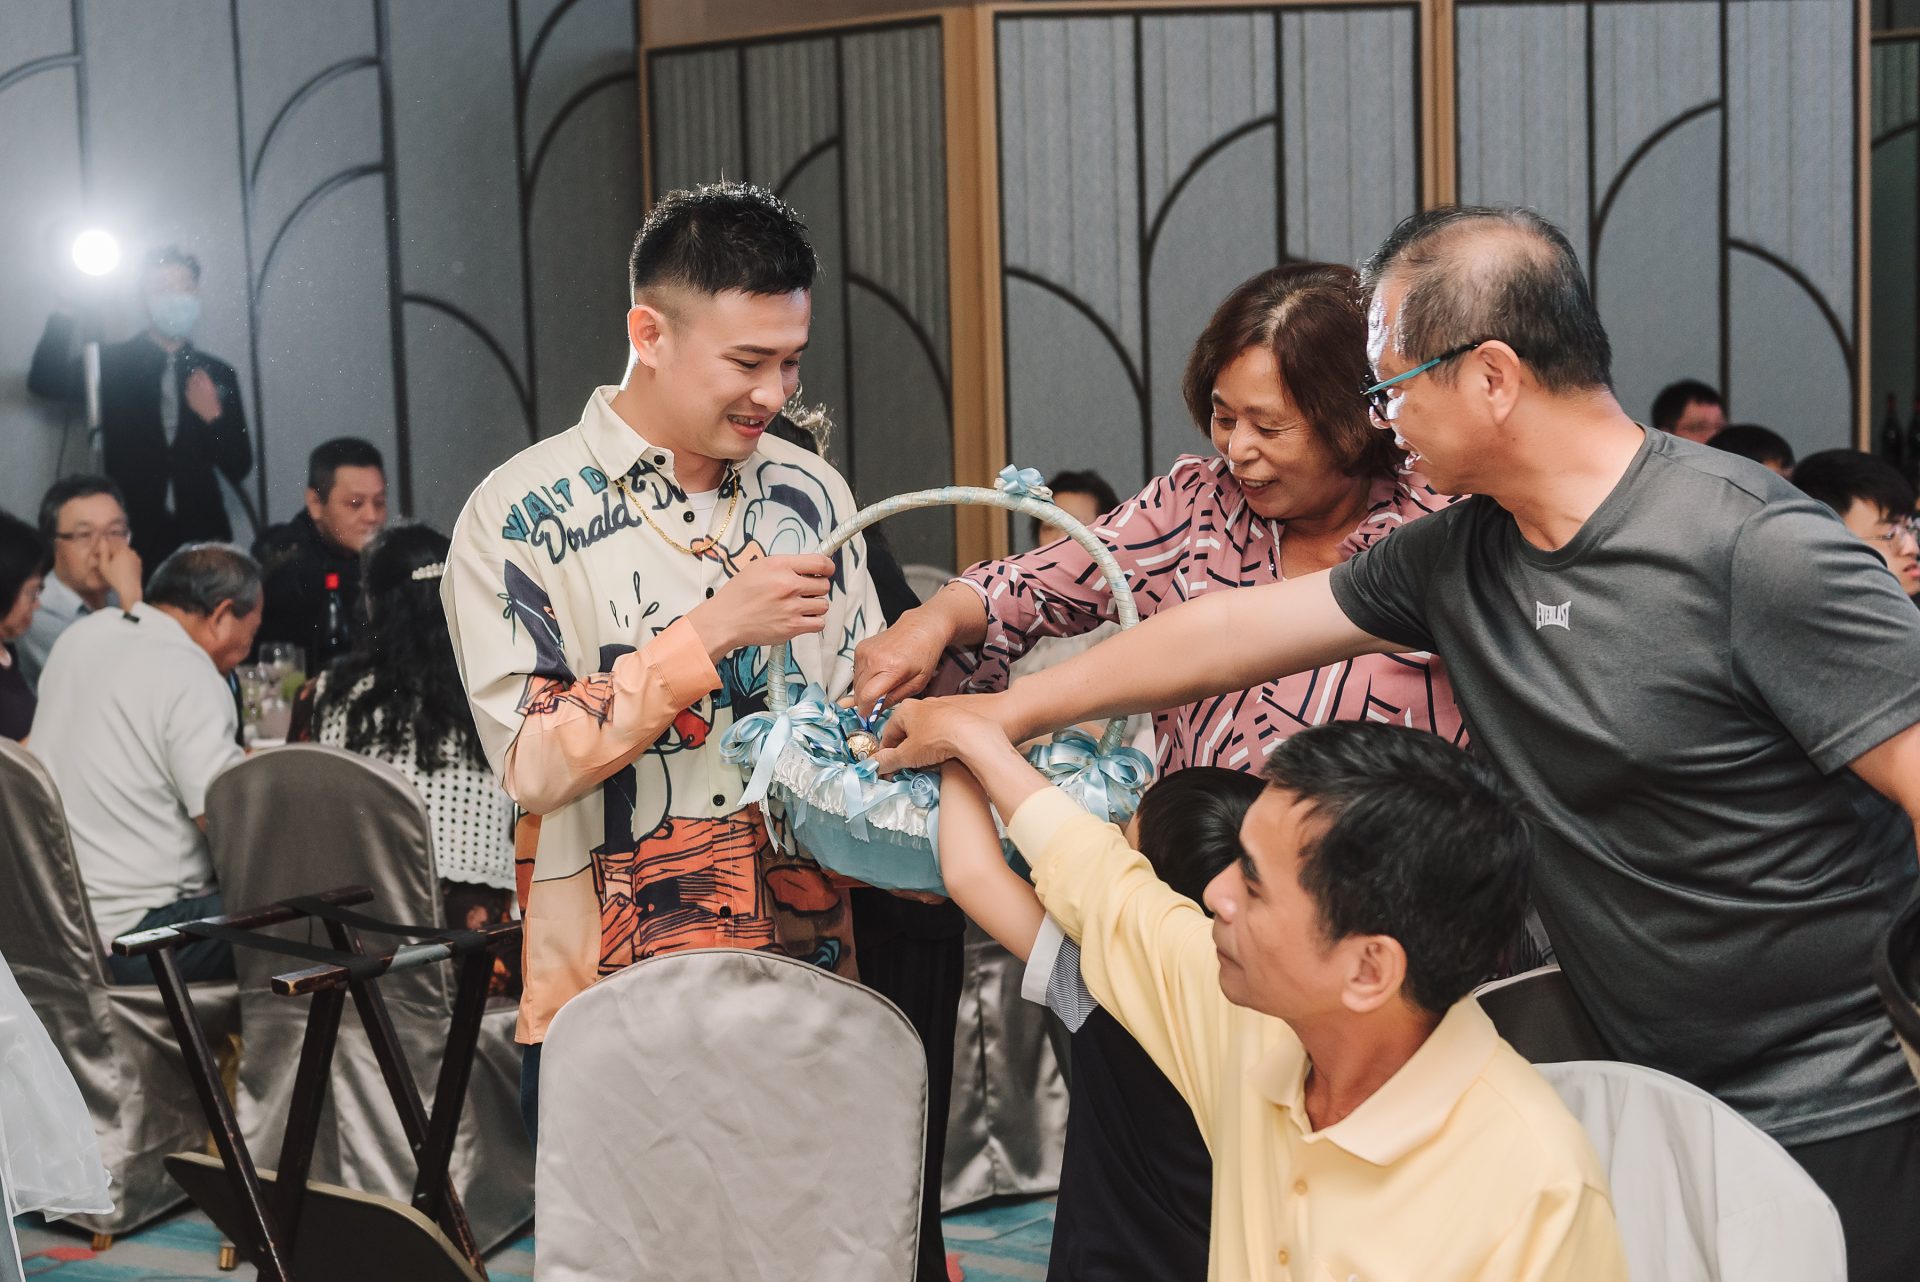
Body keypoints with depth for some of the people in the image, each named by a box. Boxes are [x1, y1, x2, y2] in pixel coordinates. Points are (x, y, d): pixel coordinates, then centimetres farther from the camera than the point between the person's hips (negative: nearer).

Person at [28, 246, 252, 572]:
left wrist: (213, 417, -8)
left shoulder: (218, 373, 10)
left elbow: (239, 468, 9)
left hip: (201, 535, 2)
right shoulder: (111, 362, 6)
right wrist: (66, 315, -21)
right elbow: (45, 383, -12)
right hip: (132, 538, -1)